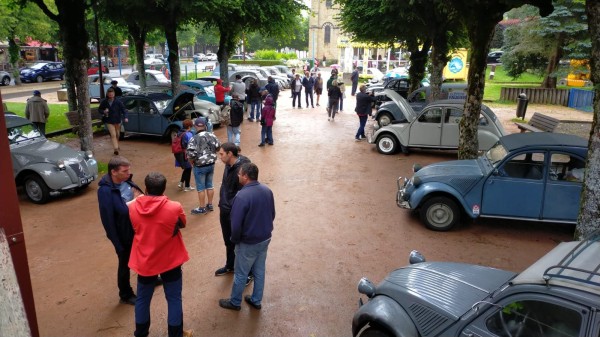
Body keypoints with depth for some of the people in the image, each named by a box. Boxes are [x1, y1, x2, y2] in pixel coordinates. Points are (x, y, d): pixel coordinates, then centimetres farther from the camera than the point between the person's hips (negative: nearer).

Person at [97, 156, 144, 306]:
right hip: (123, 234, -7)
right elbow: (107, 220, -22)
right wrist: (117, 244, -18)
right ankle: (126, 295, 36)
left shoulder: (126, 181, -8)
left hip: (138, 228, 7)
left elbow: (140, 198, 11)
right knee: (125, 264, 14)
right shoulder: (105, 191, -27)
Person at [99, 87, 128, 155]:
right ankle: (116, 149, -18)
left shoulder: (118, 102, -10)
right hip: (109, 121, -1)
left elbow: (124, 109, -11)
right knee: (113, 135, -12)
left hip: (117, 121, 1)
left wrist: (125, 117, -28)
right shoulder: (104, 102, -5)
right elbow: (99, 109, 8)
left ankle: (117, 146, 42)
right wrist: (103, 111, -16)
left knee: (117, 135, 18)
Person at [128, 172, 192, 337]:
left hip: (144, 261, 3)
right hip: (170, 261, -3)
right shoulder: (174, 208, -22)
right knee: (174, 299, 15)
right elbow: (182, 224, -1)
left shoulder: (133, 207, -13)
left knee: (142, 299, 22)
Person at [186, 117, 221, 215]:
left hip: (200, 167, -5)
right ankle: (210, 205, 30)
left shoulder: (194, 139, -19)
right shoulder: (212, 135, -3)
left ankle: (202, 208, 17)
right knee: (209, 185, 18)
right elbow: (218, 147, 5)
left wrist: (192, 163, -4)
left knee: (201, 188, 7)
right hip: (211, 164, 6)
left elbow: (191, 155, -23)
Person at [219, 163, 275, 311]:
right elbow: (272, 215, 7)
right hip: (265, 239, 7)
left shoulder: (242, 196, -27)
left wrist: (234, 240, -4)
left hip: (248, 243, -6)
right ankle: (256, 300, 36)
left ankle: (235, 302, 33)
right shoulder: (267, 191, -5)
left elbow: (236, 224, -23)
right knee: (259, 271, 21)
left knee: (240, 274, 14)